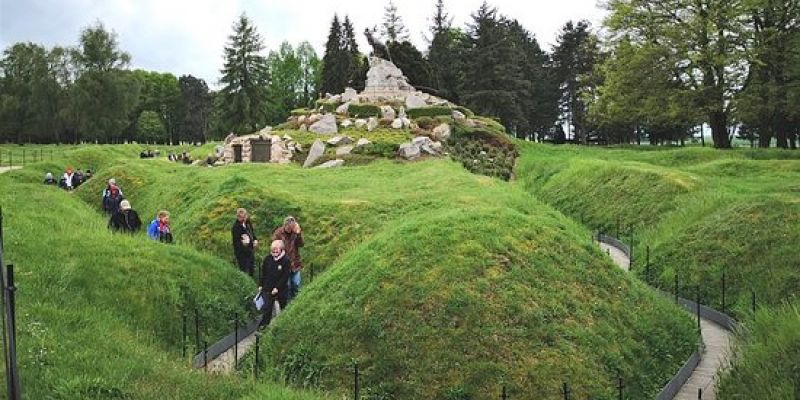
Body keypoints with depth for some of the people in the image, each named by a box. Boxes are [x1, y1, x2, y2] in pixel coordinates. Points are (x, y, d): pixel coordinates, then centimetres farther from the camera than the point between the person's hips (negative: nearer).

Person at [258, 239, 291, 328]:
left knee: (282, 307, 12)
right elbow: (263, 273, 9)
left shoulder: (286, 261, -13)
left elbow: (285, 277, -14)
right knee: (267, 307, 1)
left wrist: (277, 288, -17)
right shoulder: (267, 259, 0)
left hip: (281, 290, -2)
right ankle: (263, 324, 9)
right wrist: (260, 285, 6)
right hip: (267, 288, 2)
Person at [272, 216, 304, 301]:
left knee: (296, 284, 12)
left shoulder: (296, 232, -2)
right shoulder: (278, 233, -13)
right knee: (287, 285, 3)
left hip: (295, 263, 4)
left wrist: (298, 234, -27)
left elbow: (301, 244, -12)